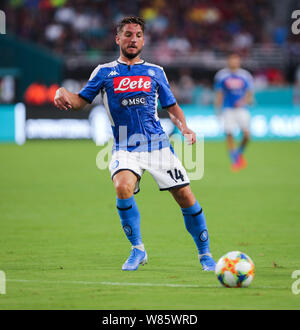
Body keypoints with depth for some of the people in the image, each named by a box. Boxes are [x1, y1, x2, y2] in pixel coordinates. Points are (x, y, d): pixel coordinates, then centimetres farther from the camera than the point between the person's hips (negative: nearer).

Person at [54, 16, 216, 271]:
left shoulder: (155, 72, 13)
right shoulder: (105, 72, 10)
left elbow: (172, 106, 18)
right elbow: (81, 101, 9)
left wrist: (184, 127, -1)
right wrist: (64, 94, -13)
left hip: (158, 144, 1)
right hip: (125, 149, -1)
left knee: (185, 196, -5)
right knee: (123, 187, -29)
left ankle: (205, 254, 14)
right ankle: (138, 250, -12)